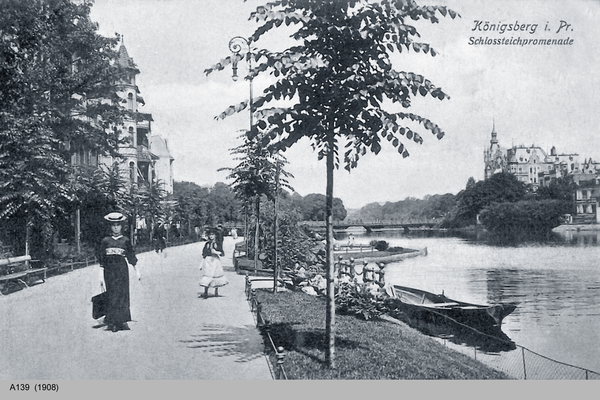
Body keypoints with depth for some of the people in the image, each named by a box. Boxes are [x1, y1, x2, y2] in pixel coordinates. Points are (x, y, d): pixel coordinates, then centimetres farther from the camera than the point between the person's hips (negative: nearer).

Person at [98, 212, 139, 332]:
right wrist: (101, 276, 1)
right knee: (111, 296, -1)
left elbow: (131, 257, 12)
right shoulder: (105, 241, 5)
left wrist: (137, 271, 13)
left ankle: (122, 321, 2)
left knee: (122, 294, -2)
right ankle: (112, 322, 2)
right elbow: (102, 260, 6)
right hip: (109, 271, 0)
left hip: (122, 269, 0)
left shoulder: (125, 241, 6)